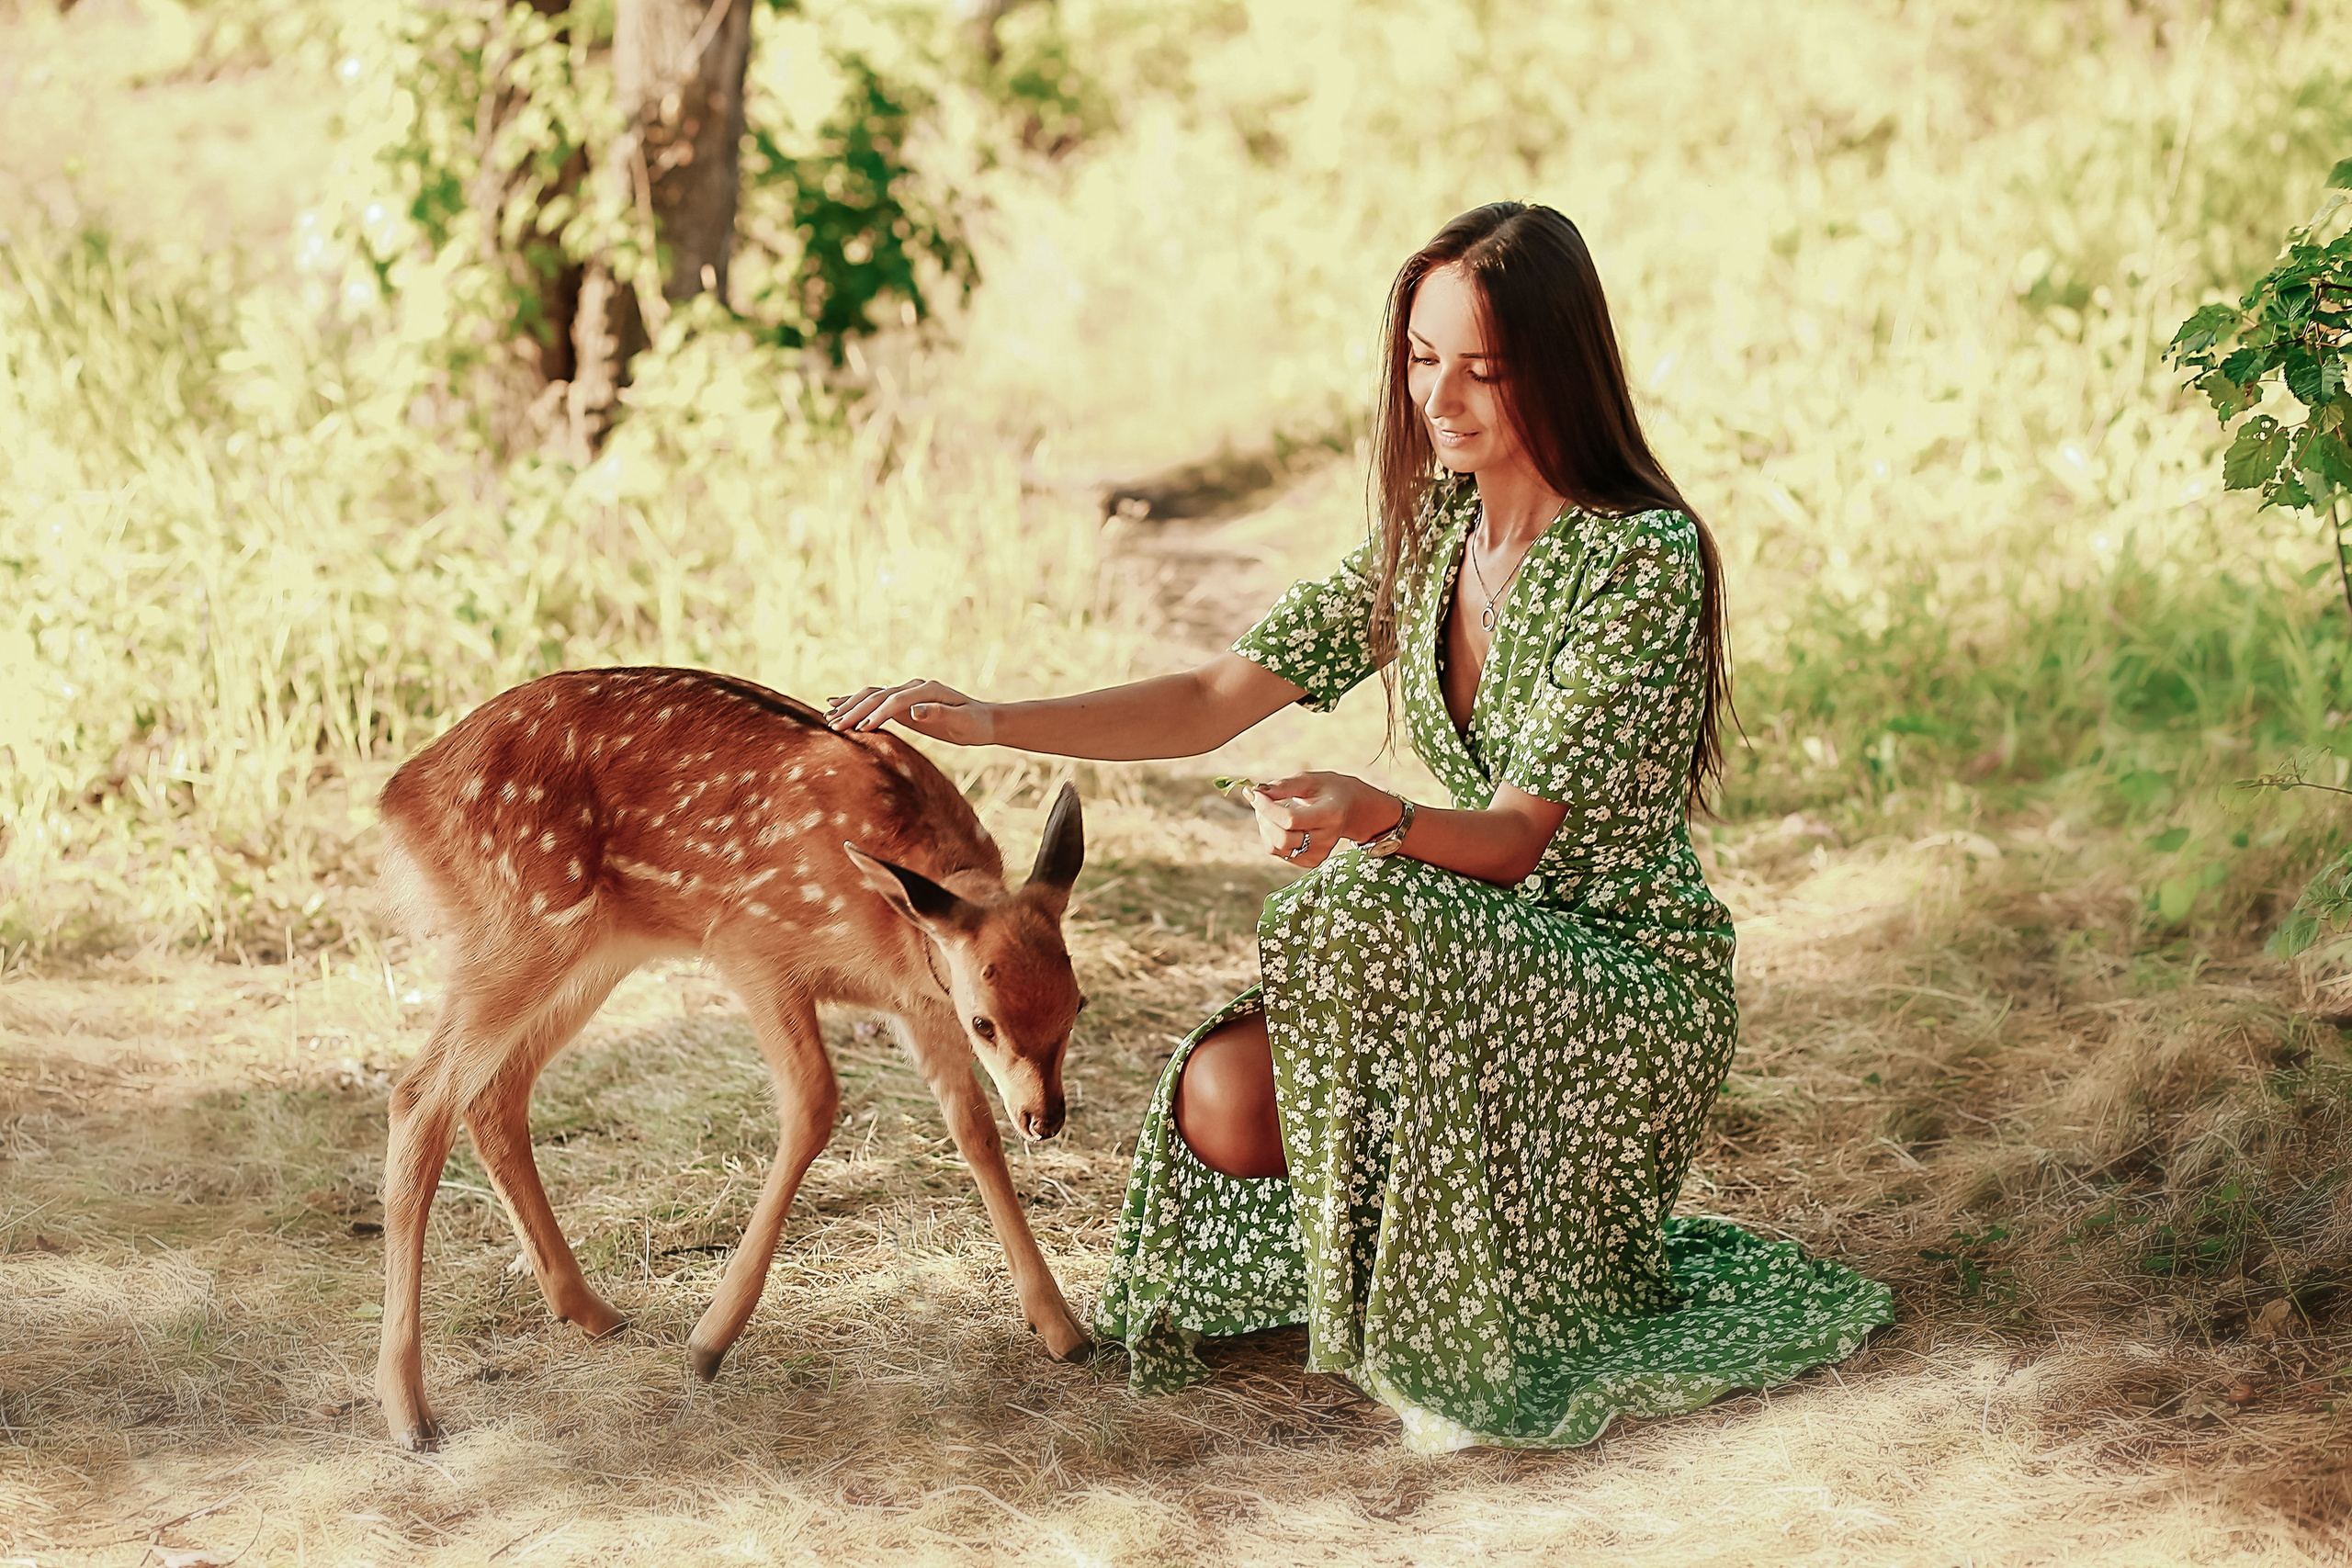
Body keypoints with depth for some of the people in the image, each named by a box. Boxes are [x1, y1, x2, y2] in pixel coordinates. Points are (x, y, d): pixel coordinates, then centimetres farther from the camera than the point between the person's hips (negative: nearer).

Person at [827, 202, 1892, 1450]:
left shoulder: (1644, 556, -18)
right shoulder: (1433, 530, 4)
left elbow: (1519, 836, -25)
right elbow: (1218, 700, 0)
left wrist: (1375, 819, -46)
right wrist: (988, 722, -12)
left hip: (1628, 985, -6)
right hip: (1478, 957, 6)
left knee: (1368, 917, -34)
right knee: (1222, 1103, -20)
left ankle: (1453, 1335, -15)